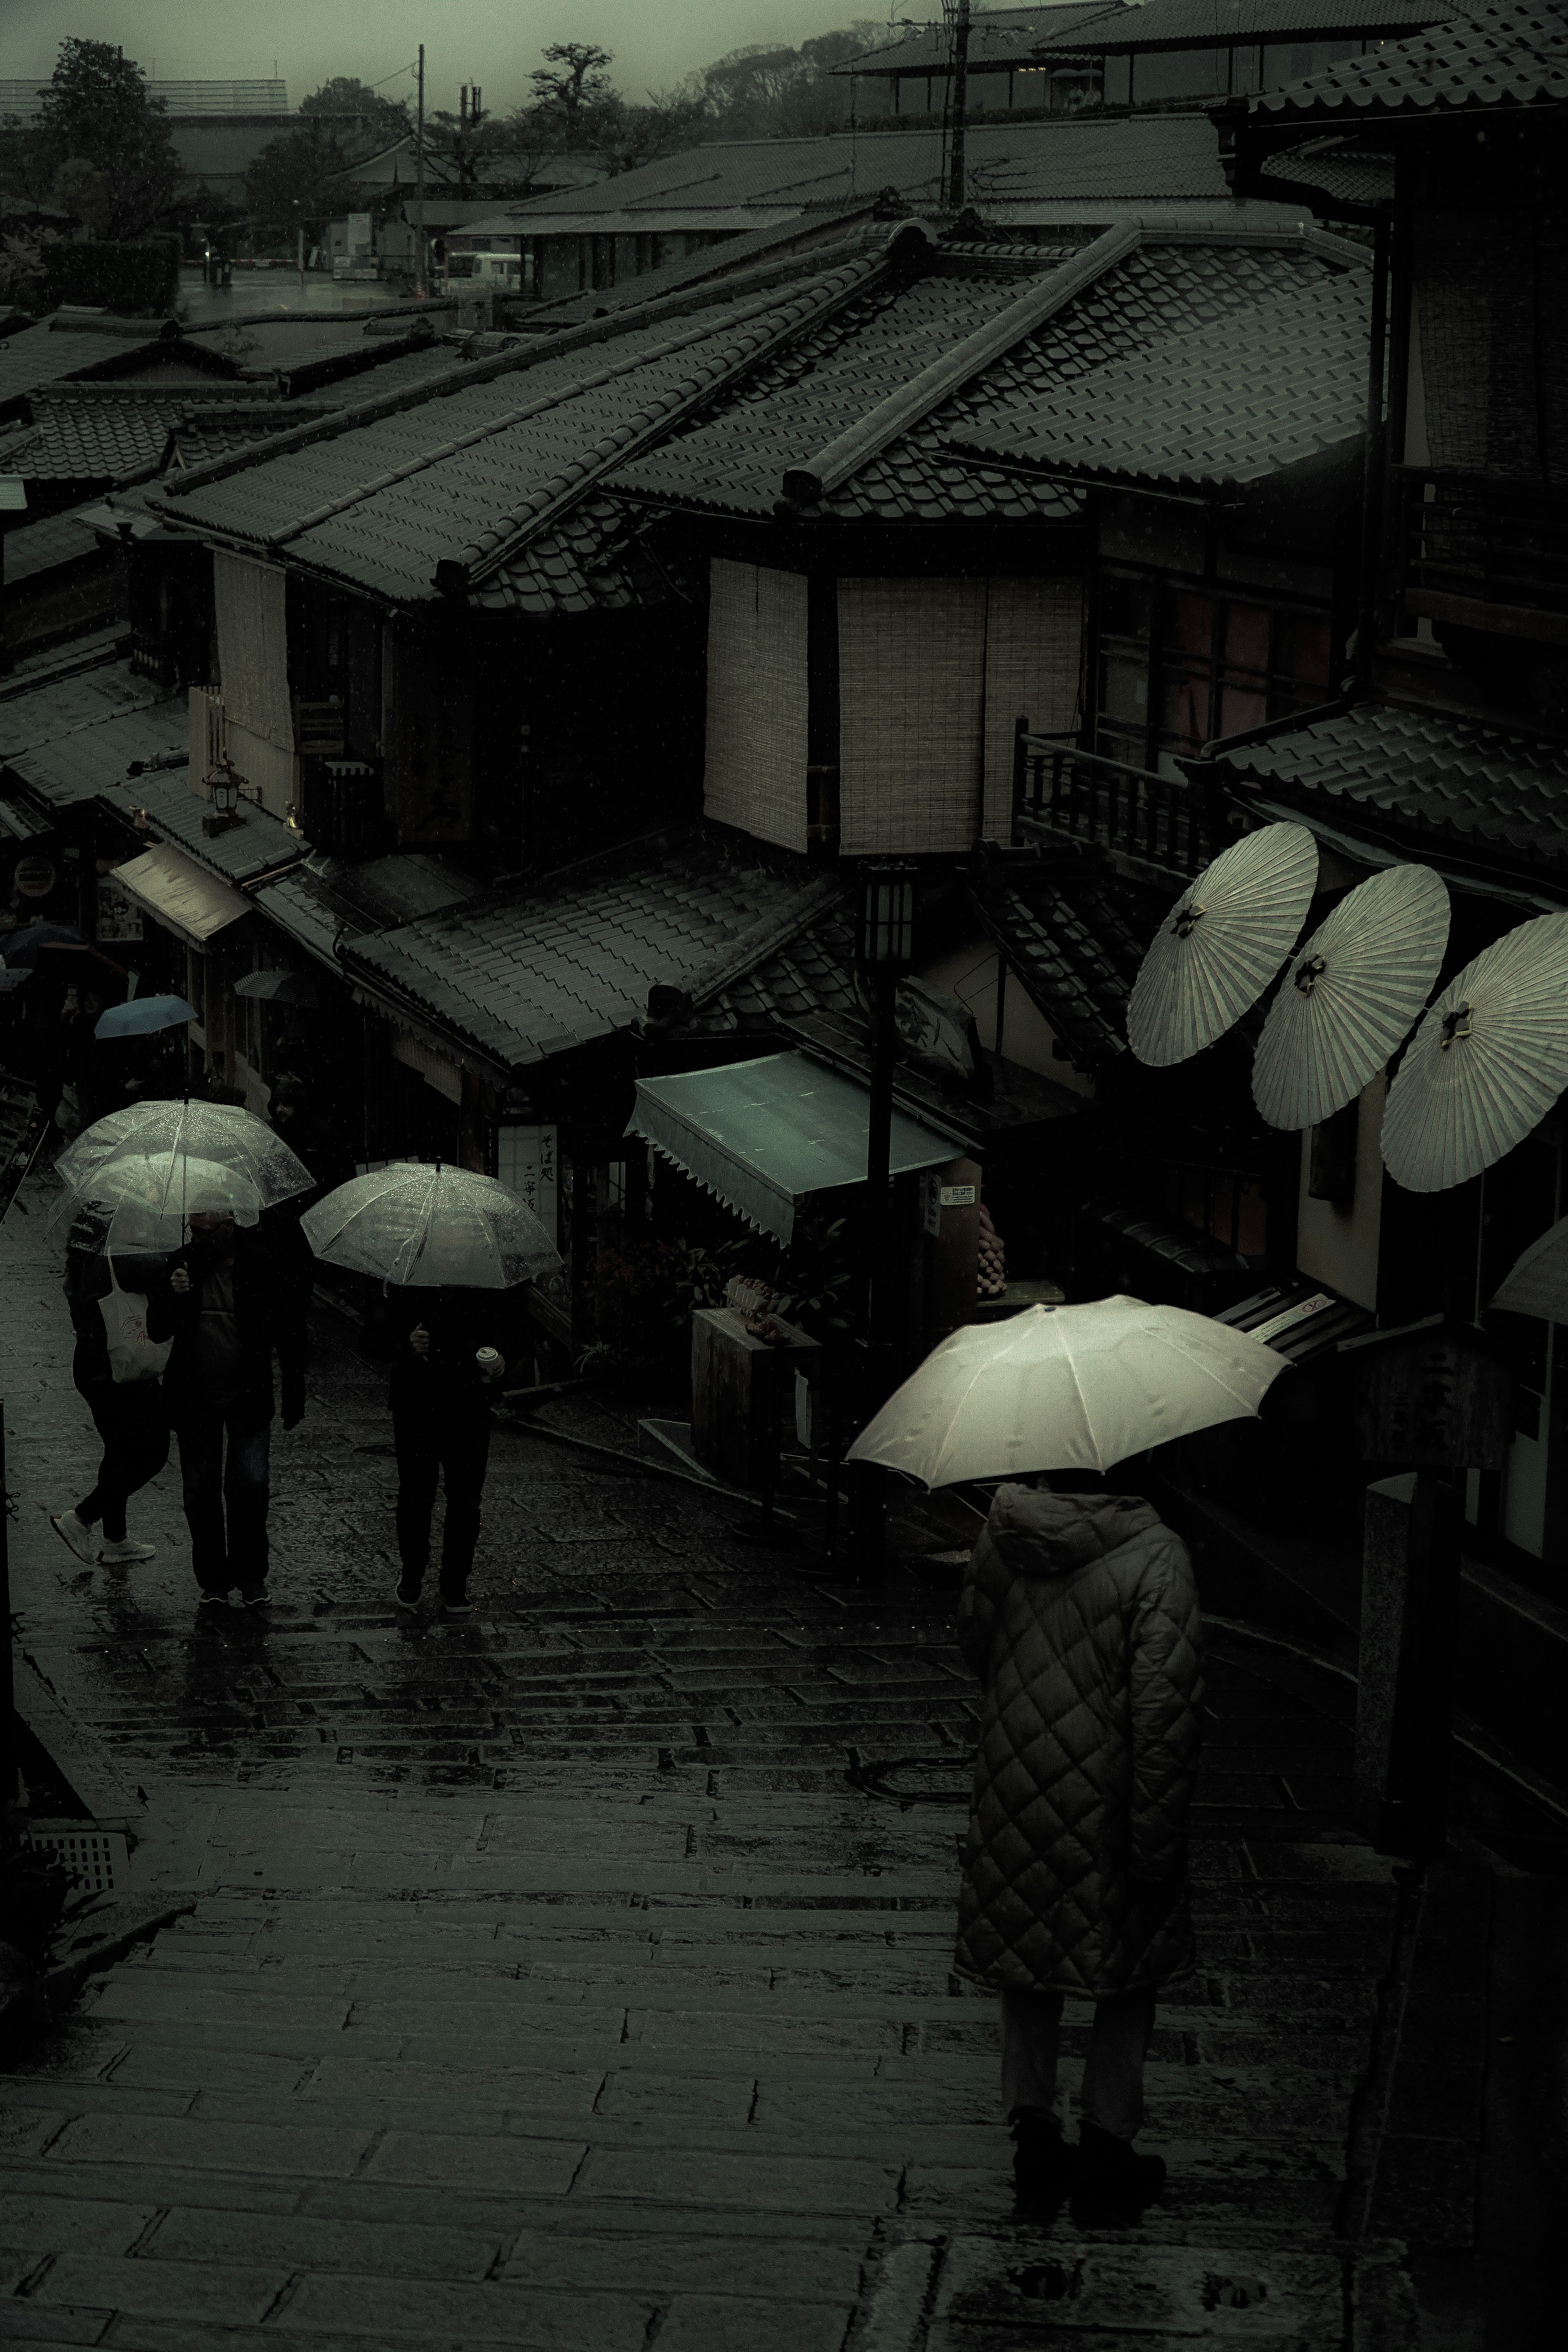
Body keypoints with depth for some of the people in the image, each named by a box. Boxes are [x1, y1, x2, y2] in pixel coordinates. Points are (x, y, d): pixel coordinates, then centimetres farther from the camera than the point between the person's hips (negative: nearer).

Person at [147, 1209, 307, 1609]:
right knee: (200, 1491, 5)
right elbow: (157, 1331, 5)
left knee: (249, 1483, -8)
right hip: (195, 1398, 3)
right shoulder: (183, 1264, 1)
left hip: (248, 1396, -3)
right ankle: (213, 1580, 16)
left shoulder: (263, 1266, -8)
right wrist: (172, 1296, -16)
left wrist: (294, 1398, -1)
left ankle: (250, 1575, 10)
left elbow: (291, 1334, -1)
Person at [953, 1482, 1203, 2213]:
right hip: (1104, 1804, -4)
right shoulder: (1155, 1556, -18)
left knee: (1026, 1967, 18)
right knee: (1128, 1967, 14)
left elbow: (973, 1640, 11)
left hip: (1012, 1791, 4)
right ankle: (1107, 2139, 17)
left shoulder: (1003, 1529, -3)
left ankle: (1032, 2125, 15)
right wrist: (1157, 1842, -15)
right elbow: (1164, 1708, -20)